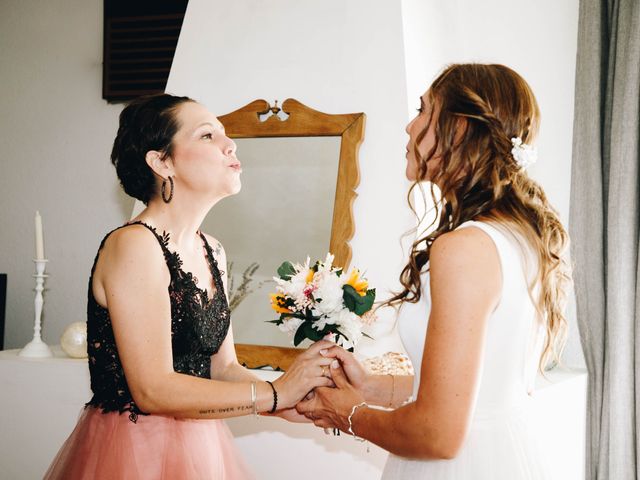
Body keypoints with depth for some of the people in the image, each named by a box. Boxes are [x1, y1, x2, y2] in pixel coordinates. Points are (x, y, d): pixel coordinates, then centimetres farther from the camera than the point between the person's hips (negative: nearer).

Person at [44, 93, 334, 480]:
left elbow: (222, 367, 8)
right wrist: (275, 393, -18)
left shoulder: (213, 252, 7)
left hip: (198, 444, 8)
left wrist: (293, 403, -9)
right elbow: (153, 390, -23)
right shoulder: (133, 245, -18)